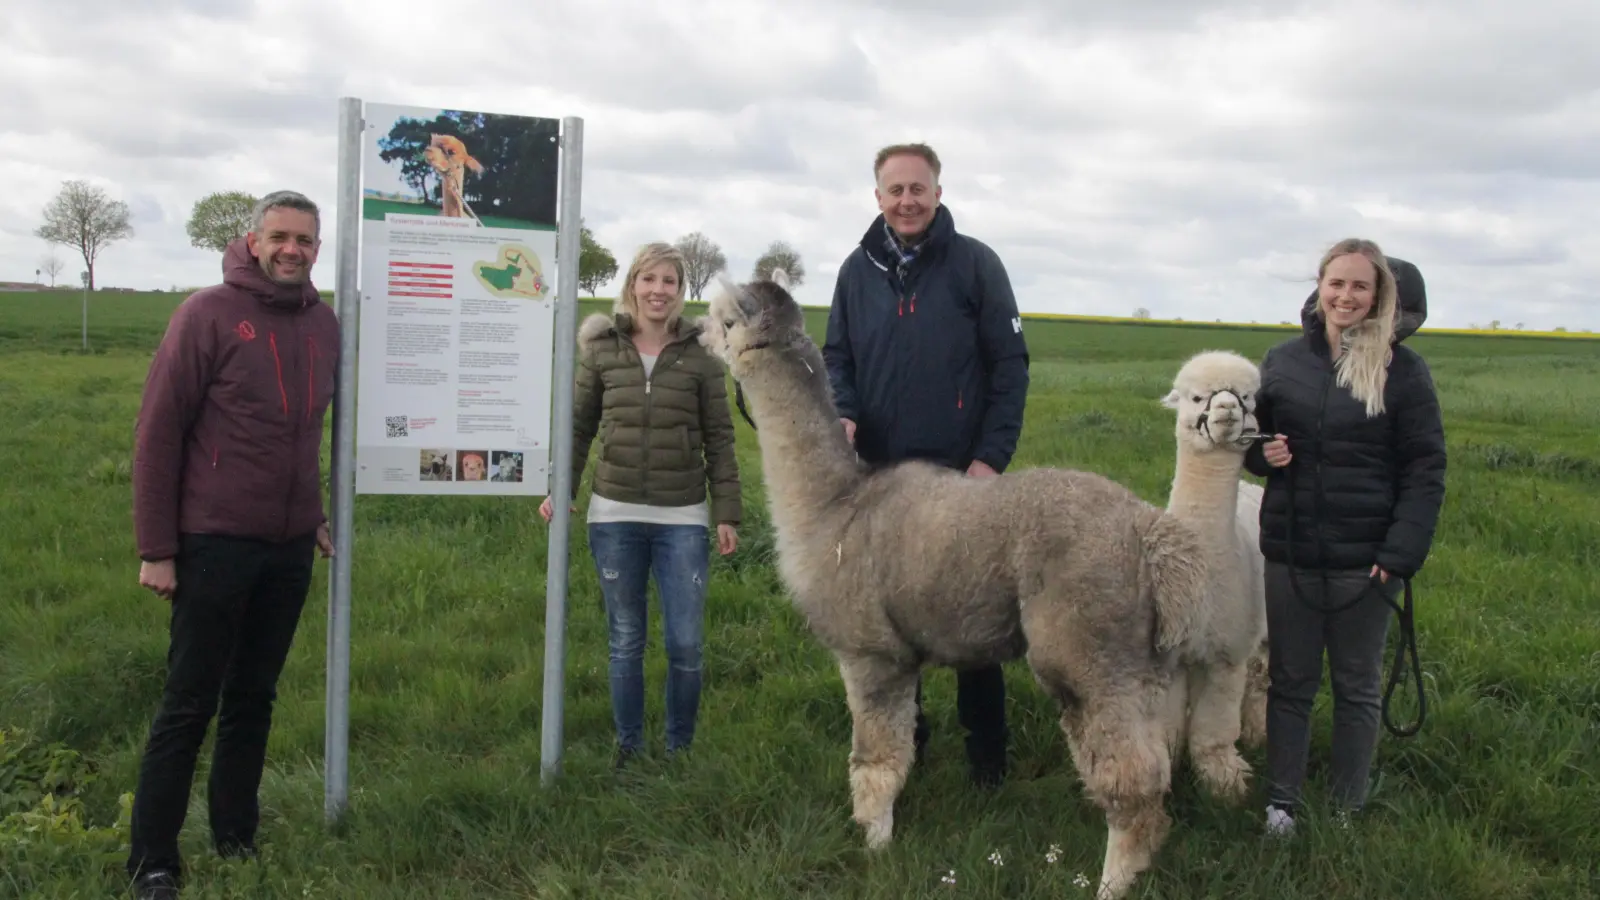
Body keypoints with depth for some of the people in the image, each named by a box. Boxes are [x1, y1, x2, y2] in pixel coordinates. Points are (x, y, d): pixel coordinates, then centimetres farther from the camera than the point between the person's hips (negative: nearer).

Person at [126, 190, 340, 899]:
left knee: (254, 699, 13)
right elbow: (157, 432, -9)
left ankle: (236, 839, 25)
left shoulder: (323, 324, 8)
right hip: (215, 545, -5)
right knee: (189, 706, 1)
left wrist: (314, 516, 12)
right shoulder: (208, 314, -8)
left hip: (290, 549, 5)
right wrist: (156, 548, -11)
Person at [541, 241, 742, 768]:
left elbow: (719, 438, 1)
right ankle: (628, 746, 24)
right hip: (614, 516, 1)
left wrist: (727, 513, -3)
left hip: (683, 520, -1)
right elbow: (579, 426, 9)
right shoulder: (602, 349, 4)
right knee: (625, 641, 10)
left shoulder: (700, 354, 0)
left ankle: (680, 748, 18)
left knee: (686, 644, 0)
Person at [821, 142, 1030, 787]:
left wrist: (991, 457, -13)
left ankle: (986, 751, 19)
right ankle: (902, 737, 28)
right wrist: (842, 414, -11)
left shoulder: (975, 264, -4)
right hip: (879, 476, 4)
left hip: (961, 475, -3)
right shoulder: (859, 269, 7)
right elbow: (837, 358, 10)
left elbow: (1010, 365, -5)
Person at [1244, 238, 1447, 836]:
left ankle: (1347, 811, 25)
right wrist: (1262, 453, -9)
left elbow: (1425, 471, -6)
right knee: (1289, 684, 12)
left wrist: (1399, 554, -15)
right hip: (1289, 555, 3)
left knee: (1357, 690, 12)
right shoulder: (1283, 361, 4)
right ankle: (1281, 804, 24)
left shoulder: (1404, 370, -4)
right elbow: (1252, 439, 16)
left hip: (1365, 561, -2)